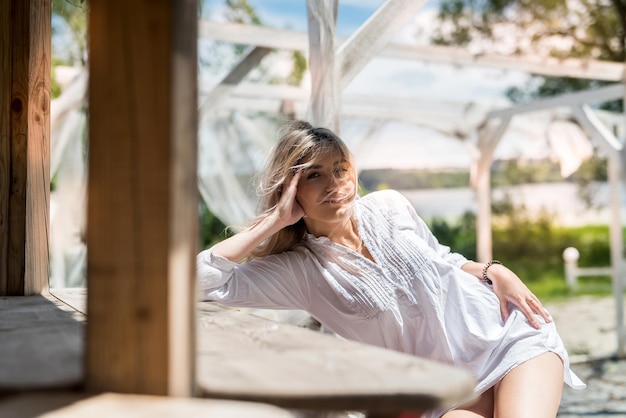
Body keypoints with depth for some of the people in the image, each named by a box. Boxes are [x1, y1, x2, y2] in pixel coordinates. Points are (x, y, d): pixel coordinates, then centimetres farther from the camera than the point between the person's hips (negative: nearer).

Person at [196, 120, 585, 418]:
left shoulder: (389, 206, 1)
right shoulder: (299, 268, -8)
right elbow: (202, 278, -19)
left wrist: (495, 271, 0)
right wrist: (275, 220, -16)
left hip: (513, 336, 2)